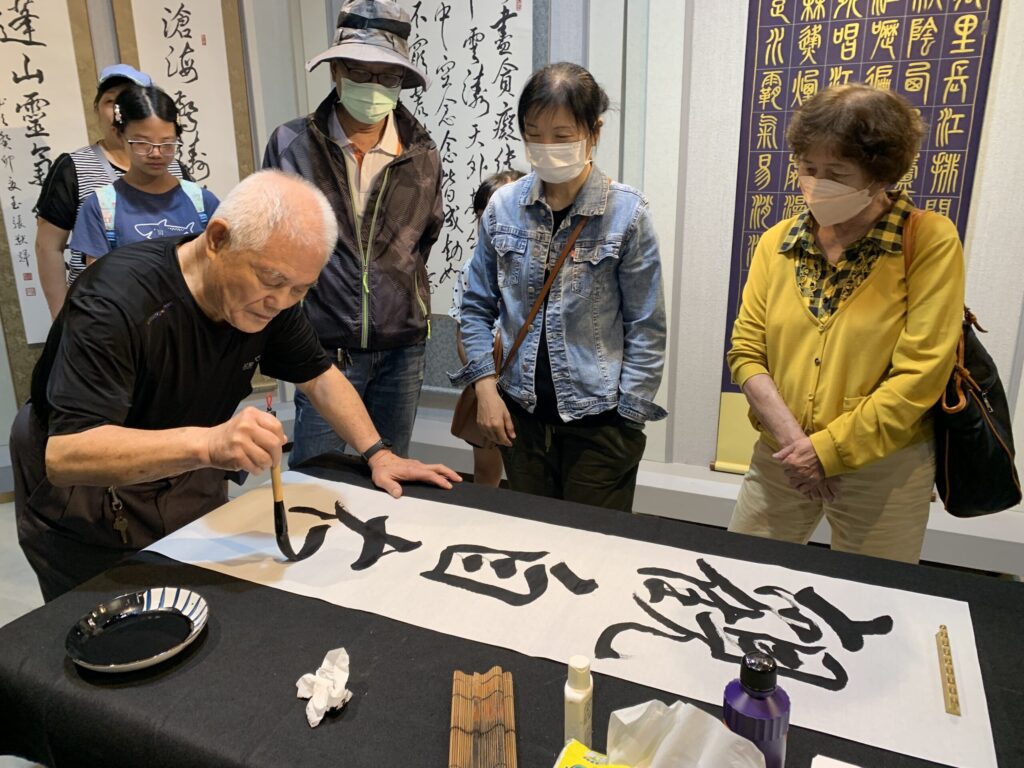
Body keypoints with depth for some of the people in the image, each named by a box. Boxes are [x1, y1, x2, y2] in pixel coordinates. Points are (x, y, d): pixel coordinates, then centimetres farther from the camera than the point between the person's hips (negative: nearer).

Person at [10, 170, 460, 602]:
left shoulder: (271, 298, -12)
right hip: (84, 496, -5)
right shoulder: (116, 302, -32)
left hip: (189, 482, 5)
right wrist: (206, 444, -54)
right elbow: (64, 454, -39)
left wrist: (378, 454, -12)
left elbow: (317, 375, 0)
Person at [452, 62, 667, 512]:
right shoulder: (504, 206, -1)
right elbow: (477, 307, 7)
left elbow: (646, 328, -7)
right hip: (521, 414, 3)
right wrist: (485, 386, -3)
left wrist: (626, 419, -9)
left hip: (597, 421, -3)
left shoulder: (626, 214, -10)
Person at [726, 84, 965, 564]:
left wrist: (827, 449, -15)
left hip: (883, 466, -3)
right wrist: (793, 441, -13)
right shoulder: (777, 244, 2)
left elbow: (919, 375, -14)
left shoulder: (930, 242, -9)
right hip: (781, 458, 3)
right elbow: (746, 352, -2)